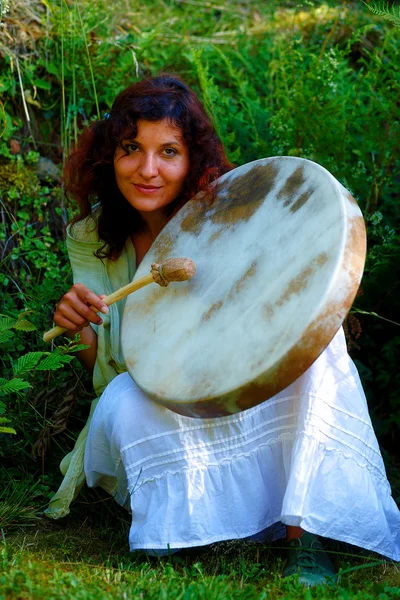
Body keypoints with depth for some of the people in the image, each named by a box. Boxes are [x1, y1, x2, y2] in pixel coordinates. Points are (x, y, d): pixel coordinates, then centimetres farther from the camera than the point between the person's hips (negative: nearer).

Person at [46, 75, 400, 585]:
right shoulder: (91, 239, -5)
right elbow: (107, 372, -4)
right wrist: (82, 331, -27)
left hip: (252, 405, 0)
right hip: (165, 418, 0)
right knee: (120, 405, -34)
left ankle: (303, 535, -29)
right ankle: (179, 530, -10)